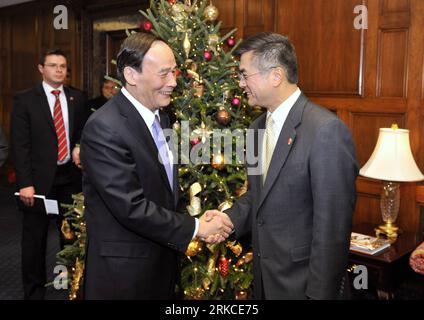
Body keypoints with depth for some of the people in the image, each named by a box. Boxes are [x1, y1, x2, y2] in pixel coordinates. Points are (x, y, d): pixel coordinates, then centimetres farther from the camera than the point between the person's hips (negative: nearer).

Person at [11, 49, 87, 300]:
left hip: (71, 175, 3)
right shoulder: (25, 99, -2)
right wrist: (25, 182, -14)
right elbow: (20, 144, -7)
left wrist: (79, 147, -5)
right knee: (35, 237, 7)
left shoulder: (77, 98, 7)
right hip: (40, 177, -3)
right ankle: (34, 290, 23)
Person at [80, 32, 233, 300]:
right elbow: (131, 207, -25)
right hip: (124, 271, -7)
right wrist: (195, 227, -18)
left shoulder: (161, 118, 7)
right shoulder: (104, 128, -22)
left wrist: (198, 221, -1)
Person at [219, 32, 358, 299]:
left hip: (301, 281, -7)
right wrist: (230, 220, -4)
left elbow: (333, 225, -21)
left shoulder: (326, 129, -21)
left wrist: (319, 293, -17)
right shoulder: (258, 127, 5)